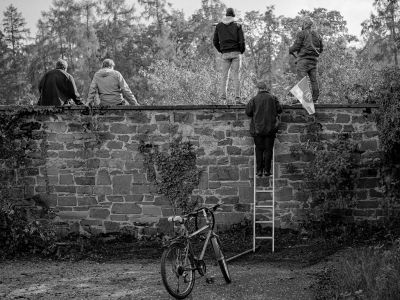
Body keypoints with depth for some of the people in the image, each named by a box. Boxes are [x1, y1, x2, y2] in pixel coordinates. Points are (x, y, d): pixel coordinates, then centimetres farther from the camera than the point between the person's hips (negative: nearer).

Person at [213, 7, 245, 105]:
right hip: (236, 53, -2)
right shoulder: (237, 26, 1)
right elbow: (242, 41, -6)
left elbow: (215, 42, 7)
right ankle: (237, 98, -8)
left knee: (224, 76, 7)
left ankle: (223, 98, -2)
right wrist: (242, 51, 10)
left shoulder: (219, 26, 8)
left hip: (225, 54, 2)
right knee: (236, 76, -2)